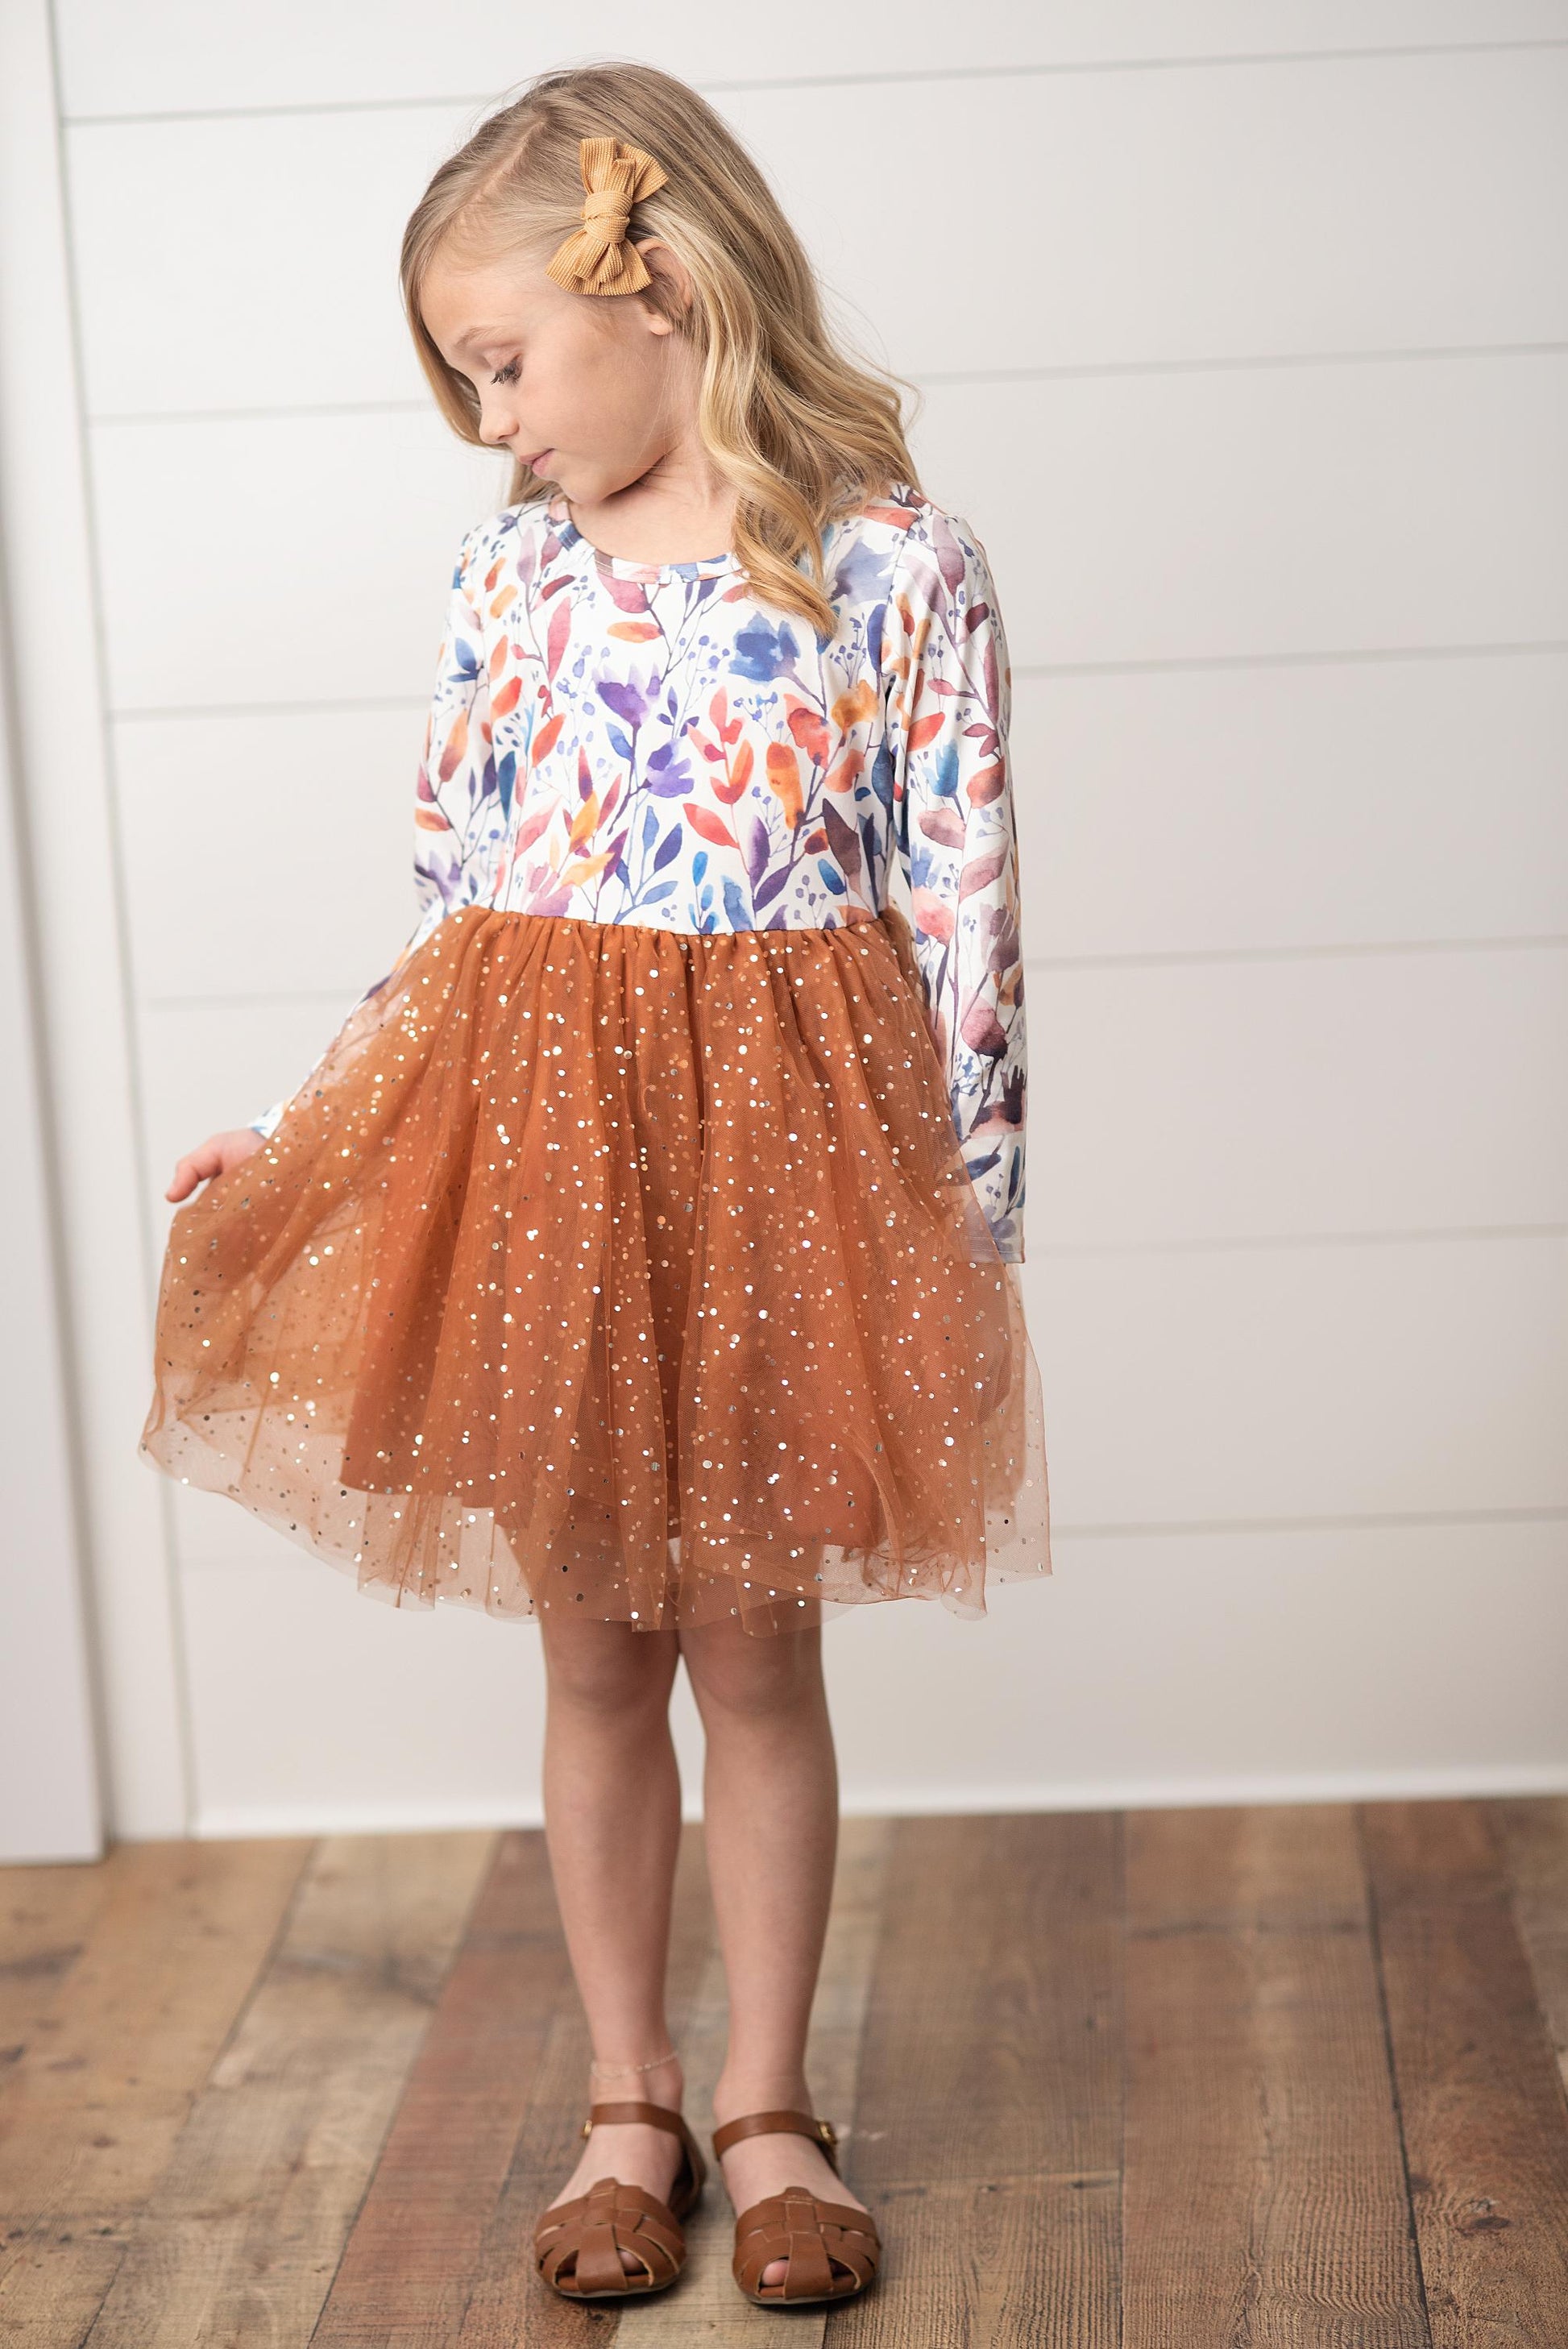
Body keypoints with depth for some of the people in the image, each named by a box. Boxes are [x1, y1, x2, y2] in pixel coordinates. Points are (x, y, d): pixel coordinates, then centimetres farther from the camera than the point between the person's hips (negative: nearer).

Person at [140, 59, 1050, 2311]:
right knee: (590, 1649, 11)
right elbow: (448, 901, 9)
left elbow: (968, 924, -6)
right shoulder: (514, 566, 3)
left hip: (775, 1152, -3)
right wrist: (301, 1133, 6)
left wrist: (978, 1232, -5)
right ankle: (628, 2106, 27)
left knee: (754, 1644, 8)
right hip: (529, 1146, 3)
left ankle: (766, 2105, 26)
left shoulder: (900, 566, -7)